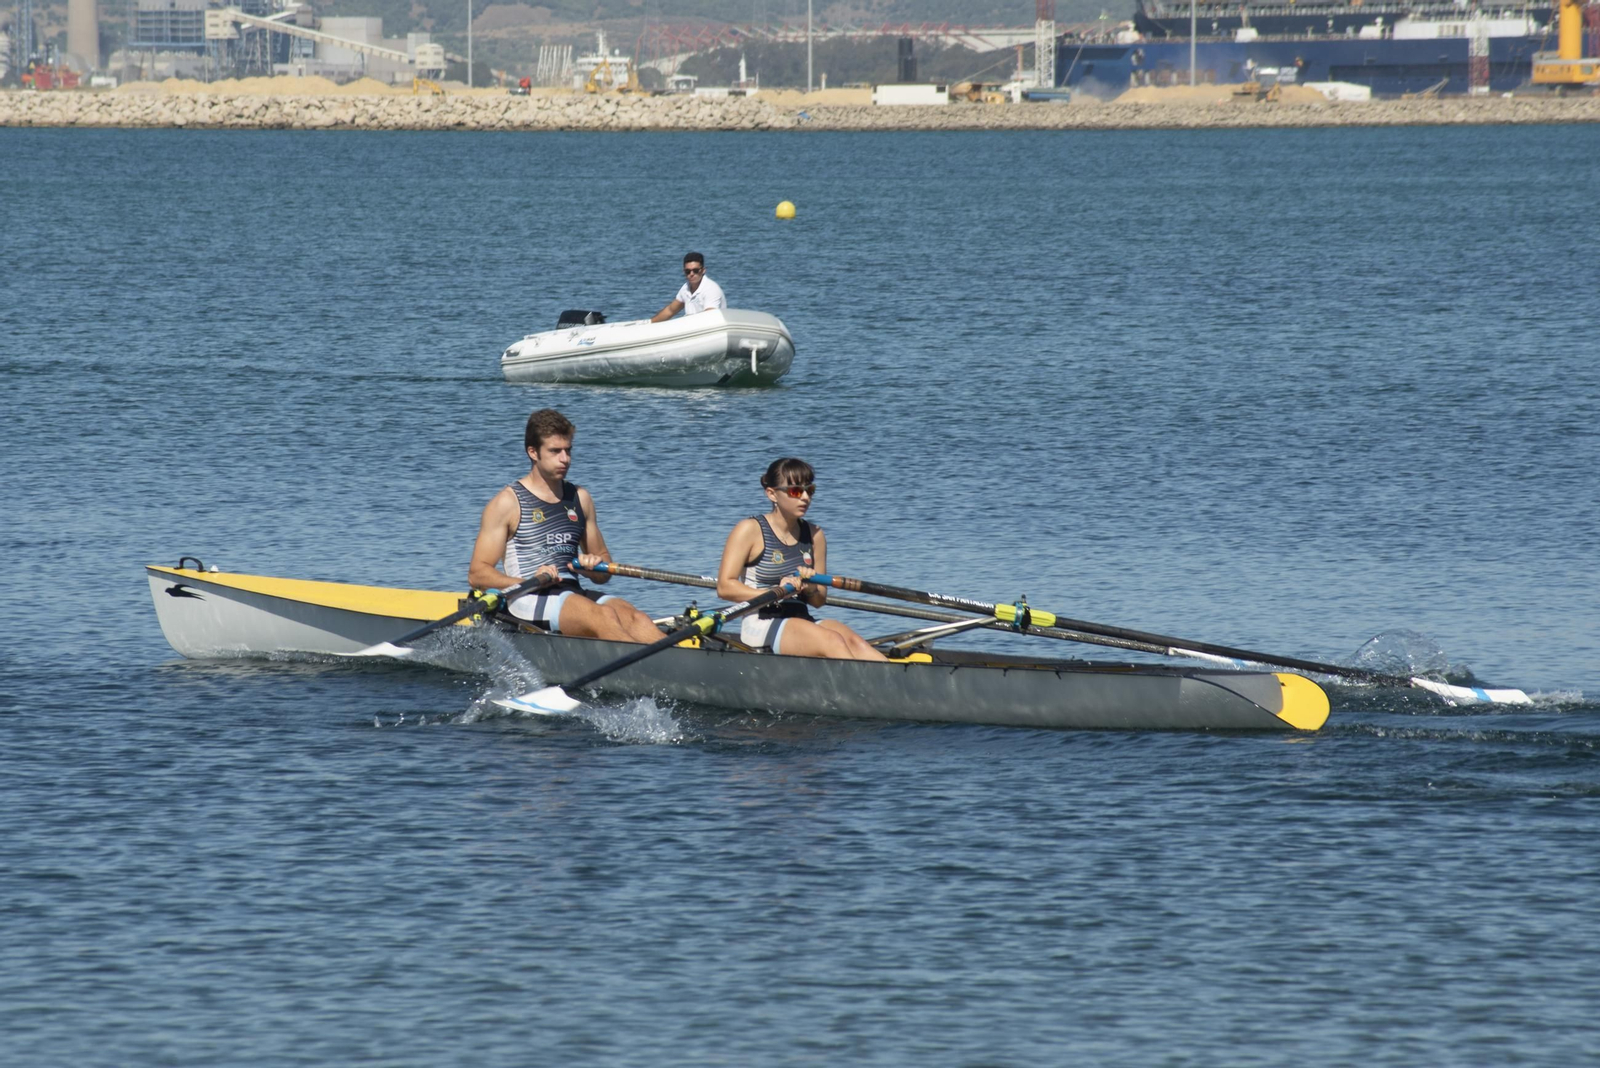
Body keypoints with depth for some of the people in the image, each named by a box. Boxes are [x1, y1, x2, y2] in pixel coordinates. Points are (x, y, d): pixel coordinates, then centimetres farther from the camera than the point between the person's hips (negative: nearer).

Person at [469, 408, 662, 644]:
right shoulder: (508, 503, 3)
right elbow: (477, 574, -3)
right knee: (603, 615, -33)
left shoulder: (579, 498, 20)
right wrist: (530, 582, -18)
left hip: (573, 593, 6)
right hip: (528, 600, -6)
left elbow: (603, 574, 26)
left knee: (632, 616, -25)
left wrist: (593, 566, 0)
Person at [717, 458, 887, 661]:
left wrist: (811, 590, -8)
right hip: (761, 623, -6)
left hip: (802, 620, 6)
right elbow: (725, 587, -10)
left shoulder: (814, 534, 15)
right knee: (832, 641, -31)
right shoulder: (750, 530, -2)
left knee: (853, 640, -26)